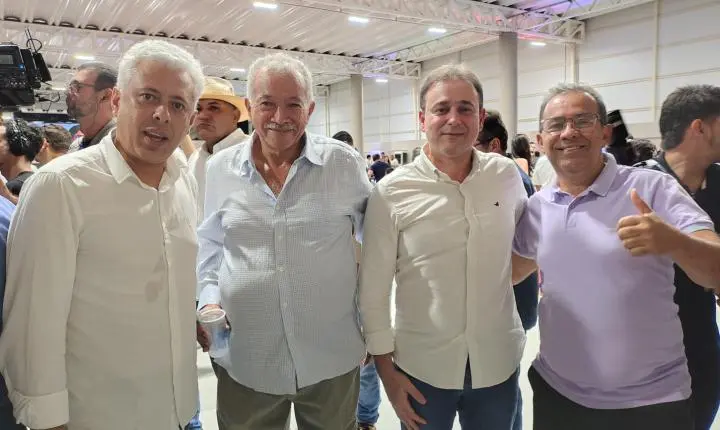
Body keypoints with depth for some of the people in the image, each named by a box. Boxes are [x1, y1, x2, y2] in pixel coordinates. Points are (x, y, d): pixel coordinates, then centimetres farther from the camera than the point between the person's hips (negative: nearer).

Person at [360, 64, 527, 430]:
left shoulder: (507, 175, -3)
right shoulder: (392, 193, -12)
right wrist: (385, 367, -5)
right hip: (421, 368, -2)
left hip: (499, 363, 3)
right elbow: (373, 291, -7)